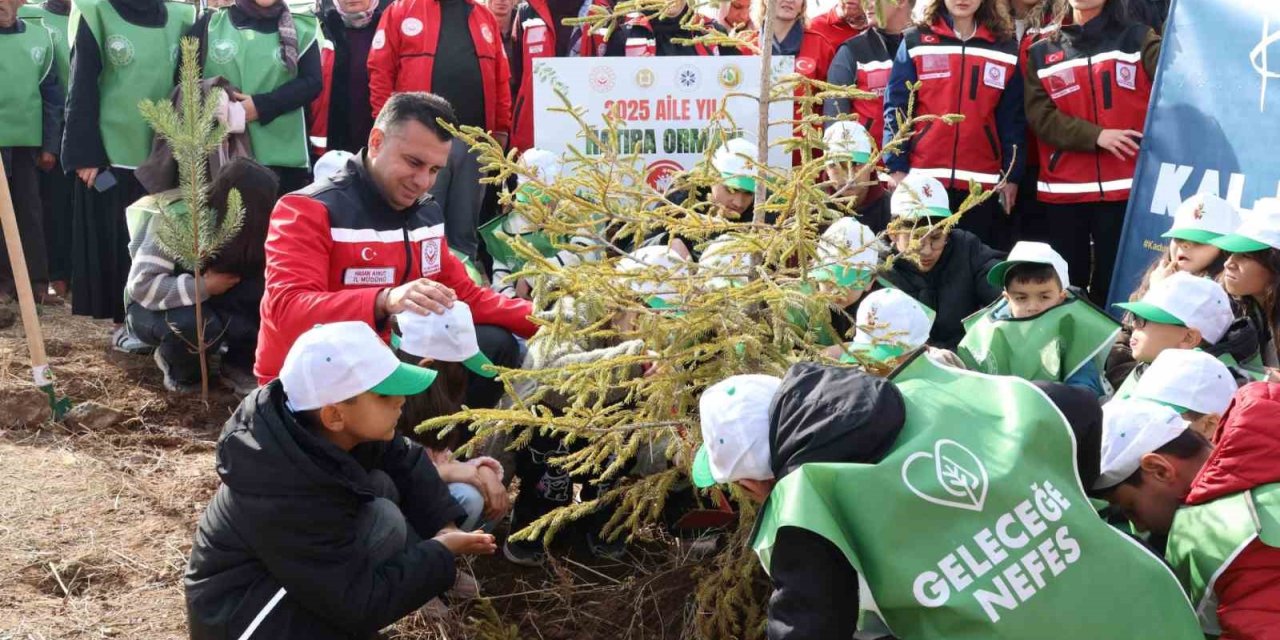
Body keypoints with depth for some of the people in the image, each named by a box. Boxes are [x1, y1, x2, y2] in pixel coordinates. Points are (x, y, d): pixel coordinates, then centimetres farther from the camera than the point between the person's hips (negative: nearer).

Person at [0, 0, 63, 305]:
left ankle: (34, 281, 13)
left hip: (28, 141, 2)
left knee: (30, 212, 6)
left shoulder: (39, 35, 5)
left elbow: (51, 94, 8)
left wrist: (50, 144, 5)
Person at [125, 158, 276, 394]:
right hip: (152, 308, -4)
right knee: (196, 326, -39)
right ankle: (178, 366, -5)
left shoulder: (247, 227, -15)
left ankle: (238, 366, -4)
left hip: (208, 304, 4)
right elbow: (142, 285, -31)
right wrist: (204, 287, -35)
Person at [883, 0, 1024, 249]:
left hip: (982, 181, 2)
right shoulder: (915, 42, 4)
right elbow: (896, 108, 1)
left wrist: (1012, 176, 4)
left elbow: (1013, 119, 9)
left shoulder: (1005, 49, 9)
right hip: (923, 177, -1)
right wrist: (896, 166, -7)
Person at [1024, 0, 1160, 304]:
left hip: (1125, 186, -1)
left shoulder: (1138, 39, 8)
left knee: (1114, 284, 3)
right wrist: (1095, 135, -13)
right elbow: (1040, 116, -1)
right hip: (1063, 189, 1)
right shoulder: (1042, 53, 11)